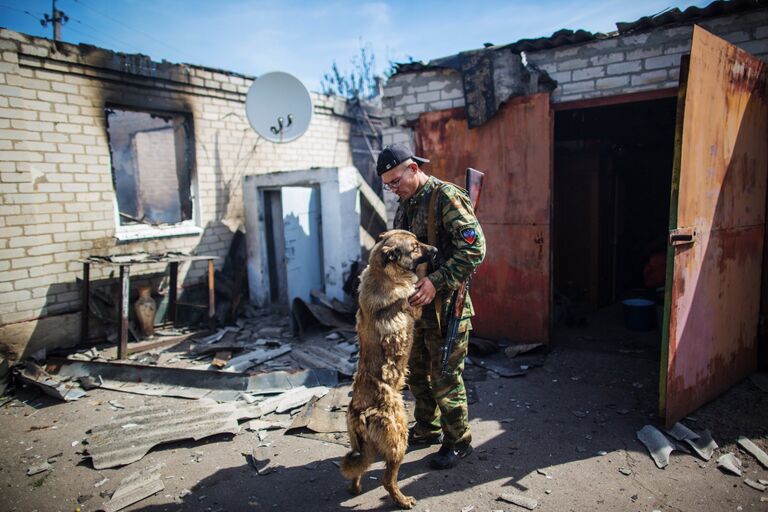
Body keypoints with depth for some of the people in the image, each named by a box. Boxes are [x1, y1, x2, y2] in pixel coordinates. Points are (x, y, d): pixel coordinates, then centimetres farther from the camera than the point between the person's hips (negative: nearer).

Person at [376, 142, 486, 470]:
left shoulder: (446, 197, -14)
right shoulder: (404, 206, 13)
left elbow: (474, 247, -22)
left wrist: (436, 281, -27)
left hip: (445, 305, -9)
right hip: (416, 304, 9)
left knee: (445, 376, 2)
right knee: (416, 371, 19)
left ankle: (458, 440, 22)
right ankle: (428, 429, 38)